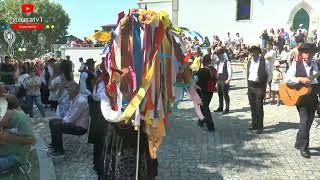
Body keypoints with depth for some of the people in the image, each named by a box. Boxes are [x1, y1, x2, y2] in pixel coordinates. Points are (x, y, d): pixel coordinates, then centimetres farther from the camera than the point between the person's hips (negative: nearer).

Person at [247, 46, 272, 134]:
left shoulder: (264, 62, -8)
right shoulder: (249, 62, 10)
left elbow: (269, 75, -2)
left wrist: (265, 83, -3)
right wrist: (248, 82, 14)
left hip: (259, 86, -6)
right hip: (250, 86, 6)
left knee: (259, 107, -5)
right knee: (252, 106, 12)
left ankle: (260, 127, 5)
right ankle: (254, 125, 24)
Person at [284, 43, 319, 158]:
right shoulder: (296, 65, -5)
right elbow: (286, 79, -13)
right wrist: (300, 79, -21)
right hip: (301, 97, -5)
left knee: (308, 122, 12)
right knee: (305, 121, -11)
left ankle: (299, 143, 31)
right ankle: (303, 147, 2)